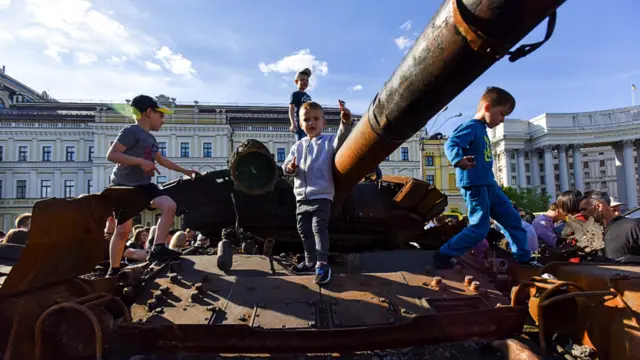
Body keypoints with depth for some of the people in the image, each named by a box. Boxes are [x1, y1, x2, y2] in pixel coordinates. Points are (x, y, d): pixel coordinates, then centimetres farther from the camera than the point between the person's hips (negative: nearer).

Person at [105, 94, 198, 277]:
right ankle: (114, 270, 10)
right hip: (124, 186, -7)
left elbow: (162, 160, 29)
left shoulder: (151, 138, 16)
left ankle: (157, 249, -12)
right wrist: (141, 161, -27)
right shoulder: (131, 131, -11)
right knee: (123, 229, -7)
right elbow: (111, 154, -21)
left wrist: (185, 171, 31)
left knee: (170, 205, -15)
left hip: (143, 185, 7)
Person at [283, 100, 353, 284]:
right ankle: (310, 261, 29)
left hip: (321, 195, -6)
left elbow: (341, 140, -23)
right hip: (302, 196, 6)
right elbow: (286, 166, 10)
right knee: (303, 230, 13)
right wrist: (290, 168, -15)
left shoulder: (328, 141, -1)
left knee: (319, 228, -14)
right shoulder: (298, 146, 12)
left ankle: (322, 264, -7)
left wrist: (346, 123, -42)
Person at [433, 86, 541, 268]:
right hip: (474, 185, -10)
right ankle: (443, 255, 2)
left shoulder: (482, 129, 15)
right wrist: (458, 160, -49)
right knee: (480, 228, -8)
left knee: (513, 219, 15)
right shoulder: (471, 127, -14)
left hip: (488, 184, 10)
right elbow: (450, 144, -31)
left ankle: (524, 257, 30)